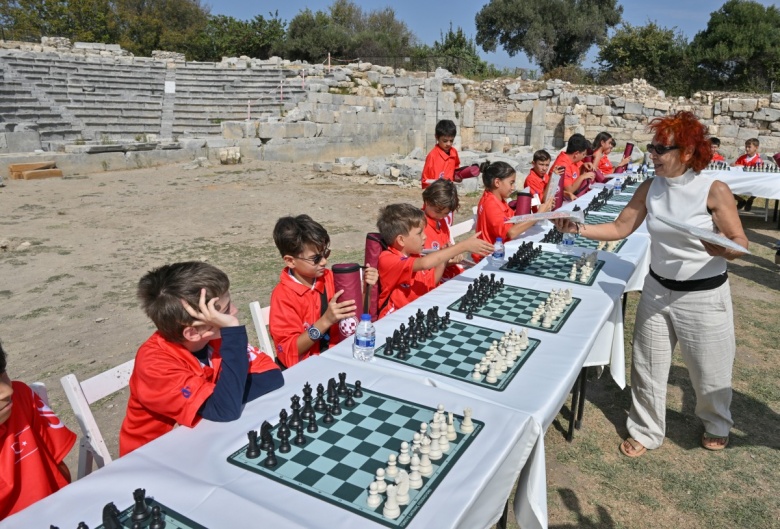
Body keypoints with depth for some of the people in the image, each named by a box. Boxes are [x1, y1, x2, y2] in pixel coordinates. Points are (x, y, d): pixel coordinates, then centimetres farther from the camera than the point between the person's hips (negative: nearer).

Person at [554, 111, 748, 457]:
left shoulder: (715, 190, -16)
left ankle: (716, 424, 45)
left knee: (709, 369, 15)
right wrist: (578, 229, -14)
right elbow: (620, 228, -1)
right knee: (648, 365, 11)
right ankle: (646, 431, 31)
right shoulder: (649, 188, -4)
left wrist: (722, 248, -35)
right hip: (658, 290, 4)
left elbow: (740, 244, -12)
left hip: (704, 296, -3)